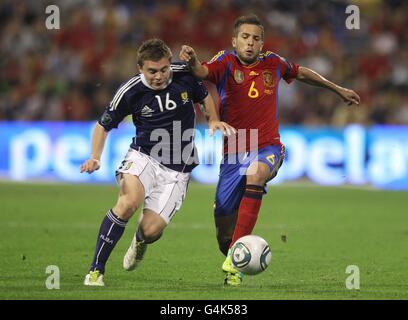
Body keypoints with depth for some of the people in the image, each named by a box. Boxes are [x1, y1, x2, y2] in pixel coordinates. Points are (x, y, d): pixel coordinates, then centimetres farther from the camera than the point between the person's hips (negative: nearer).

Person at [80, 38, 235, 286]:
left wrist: (214, 121, -1)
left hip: (177, 169, 1)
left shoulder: (186, 76, -8)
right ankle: (96, 270, -22)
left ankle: (140, 242, 32)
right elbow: (103, 125, 2)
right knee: (129, 202, -33)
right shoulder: (130, 92, -11)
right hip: (144, 156, -1)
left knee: (151, 230, -11)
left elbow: (204, 96, 15)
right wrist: (95, 159, -11)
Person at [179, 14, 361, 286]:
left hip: (268, 149, 0)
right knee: (224, 230, 1)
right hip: (233, 153, 0)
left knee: (255, 176, -37)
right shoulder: (227, 62, -6)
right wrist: (192, 62, -52)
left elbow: (301, 73, 23)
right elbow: (203, 72, -28)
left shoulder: (273, 63, 3)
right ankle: (233, 270, 35)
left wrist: (338, 90, 33)